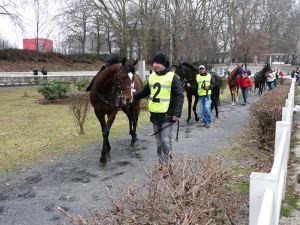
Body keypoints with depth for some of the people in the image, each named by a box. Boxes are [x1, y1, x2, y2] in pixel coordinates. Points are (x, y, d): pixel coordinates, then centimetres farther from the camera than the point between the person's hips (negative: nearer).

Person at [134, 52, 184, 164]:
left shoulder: (172, 77, -11)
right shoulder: (152, 76, 7)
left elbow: (179, 96, -13)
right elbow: (145, 91, 20)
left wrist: (177, 113, -20)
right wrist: (133, 97, 14)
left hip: (167, 115, -6)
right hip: (155, 114, 6)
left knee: (165, 140, -7)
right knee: (158, 140, 14)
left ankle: (168, 163, 11)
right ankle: (161, 162, 28)